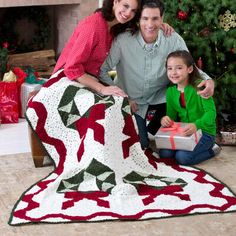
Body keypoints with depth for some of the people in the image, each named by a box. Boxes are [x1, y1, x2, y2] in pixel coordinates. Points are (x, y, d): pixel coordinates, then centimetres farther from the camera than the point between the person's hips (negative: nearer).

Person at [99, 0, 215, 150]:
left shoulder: (174, 40, -17)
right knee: (140, 145, -8)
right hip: (132, 100, -2)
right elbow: (103, 70, -15)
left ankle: (153, 130, 7)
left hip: (160, 97, 3)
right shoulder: (123, 41, -24)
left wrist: (207, 80, -25)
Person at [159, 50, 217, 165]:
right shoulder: (170, 91, 4)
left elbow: (211, 112, -24)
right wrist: (166, 119, -15)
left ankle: (209, 150, 2)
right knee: (164, 153, -16)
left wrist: (196, 125, -43)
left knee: (183, 157, -26)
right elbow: (172, 115, 11)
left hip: (204, 131, -6)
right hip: (182, 131, 6)